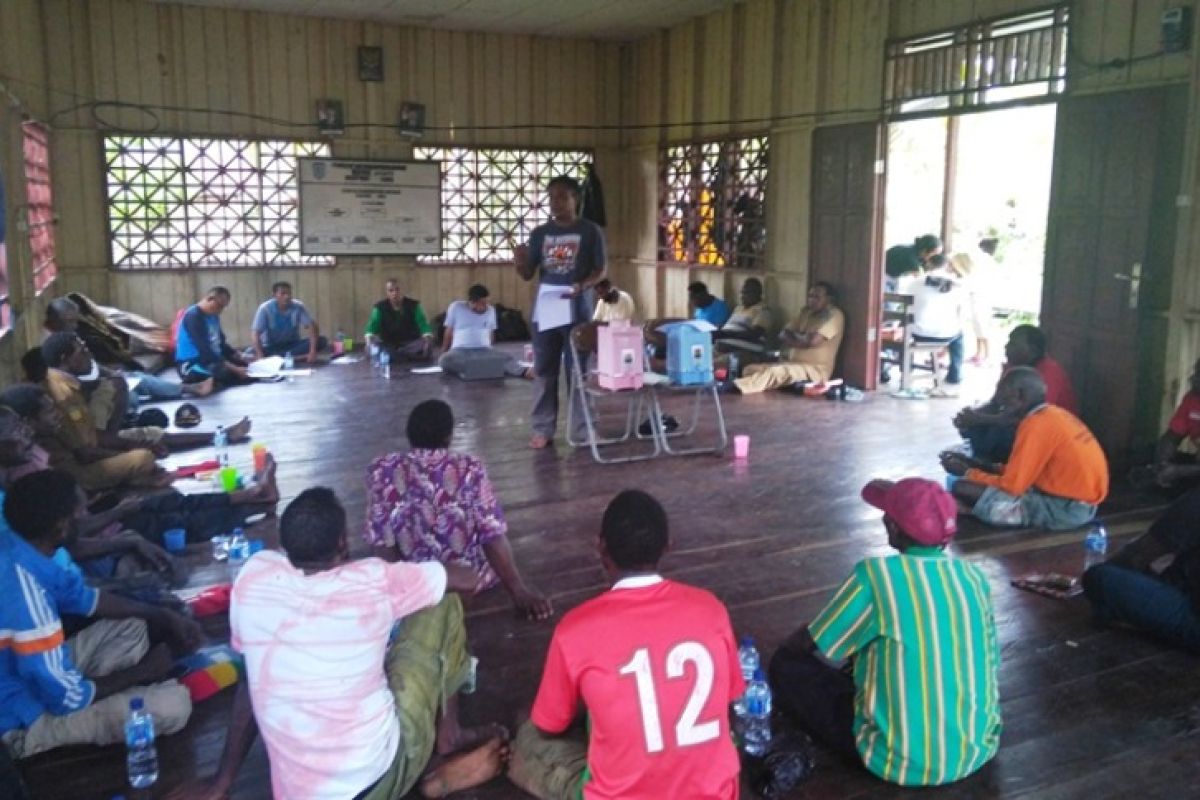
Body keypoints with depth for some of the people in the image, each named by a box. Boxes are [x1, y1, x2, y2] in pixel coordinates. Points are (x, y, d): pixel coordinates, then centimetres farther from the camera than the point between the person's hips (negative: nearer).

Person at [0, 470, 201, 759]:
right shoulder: (23, 587, -36)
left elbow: (83, 597, 9)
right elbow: (67, 696, -28)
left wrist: (165, 617, 4)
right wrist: (142, 672, -12)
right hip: (30, 720, -9)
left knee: (133, 627, 18)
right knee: (174, 704, -19)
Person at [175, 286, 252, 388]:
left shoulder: (213, 316, 12)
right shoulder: (193, 316, -16)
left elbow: (221, 343, 19)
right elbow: (205, 350, -24)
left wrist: (241, 359, 3)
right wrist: (234, 368, -29)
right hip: (191, 366, -10)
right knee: (231, 374, -36)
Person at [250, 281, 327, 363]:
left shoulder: (298, 307, -12)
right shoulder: (265, 308, -16)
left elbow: (312, 326, -18)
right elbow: (255, 333, -22)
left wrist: (313, 351, -34)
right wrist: (260, 356, -39)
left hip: (293, 345, 3)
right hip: (272, 347, -3)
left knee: (322, 341, -24)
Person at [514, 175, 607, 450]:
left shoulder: (590, 231, 0)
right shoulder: (540, 233, 9)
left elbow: (601, 269, -1)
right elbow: (528, 274, 9)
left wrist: (582, 286, -19)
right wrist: (519, 262, -13)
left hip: (578, 311, -3)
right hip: (544, 309, 3)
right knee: (544, 371, 5)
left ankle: (582, 429, 8)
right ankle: (543, 429, 12)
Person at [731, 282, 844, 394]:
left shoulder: (834, 315, -7)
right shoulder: (807, 312, 16)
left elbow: (812, 341, -18)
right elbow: (783, 336, 11)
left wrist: (793, 339, 1)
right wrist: (800, 338, -9)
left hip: (815, 370, -9)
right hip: (793, 363, 9)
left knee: (776, 372, -36)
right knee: (751, 369, -11)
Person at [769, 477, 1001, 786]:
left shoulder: (877, 574, -19)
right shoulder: (973, 576, -2)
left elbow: (805, 645, -7)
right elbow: (988, 663, 14)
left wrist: (786, 646, 18)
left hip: (904, 761, -6)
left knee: (786, 665, 4)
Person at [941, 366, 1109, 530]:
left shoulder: (1036, 424, -19)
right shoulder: (1055, 414, 9)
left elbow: (1012, 485, -19)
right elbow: (1026, 470, 15)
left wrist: (967, 473, -5)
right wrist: (984, 466, 9)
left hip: (1065, 508, -10)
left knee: (964, 489, -16)